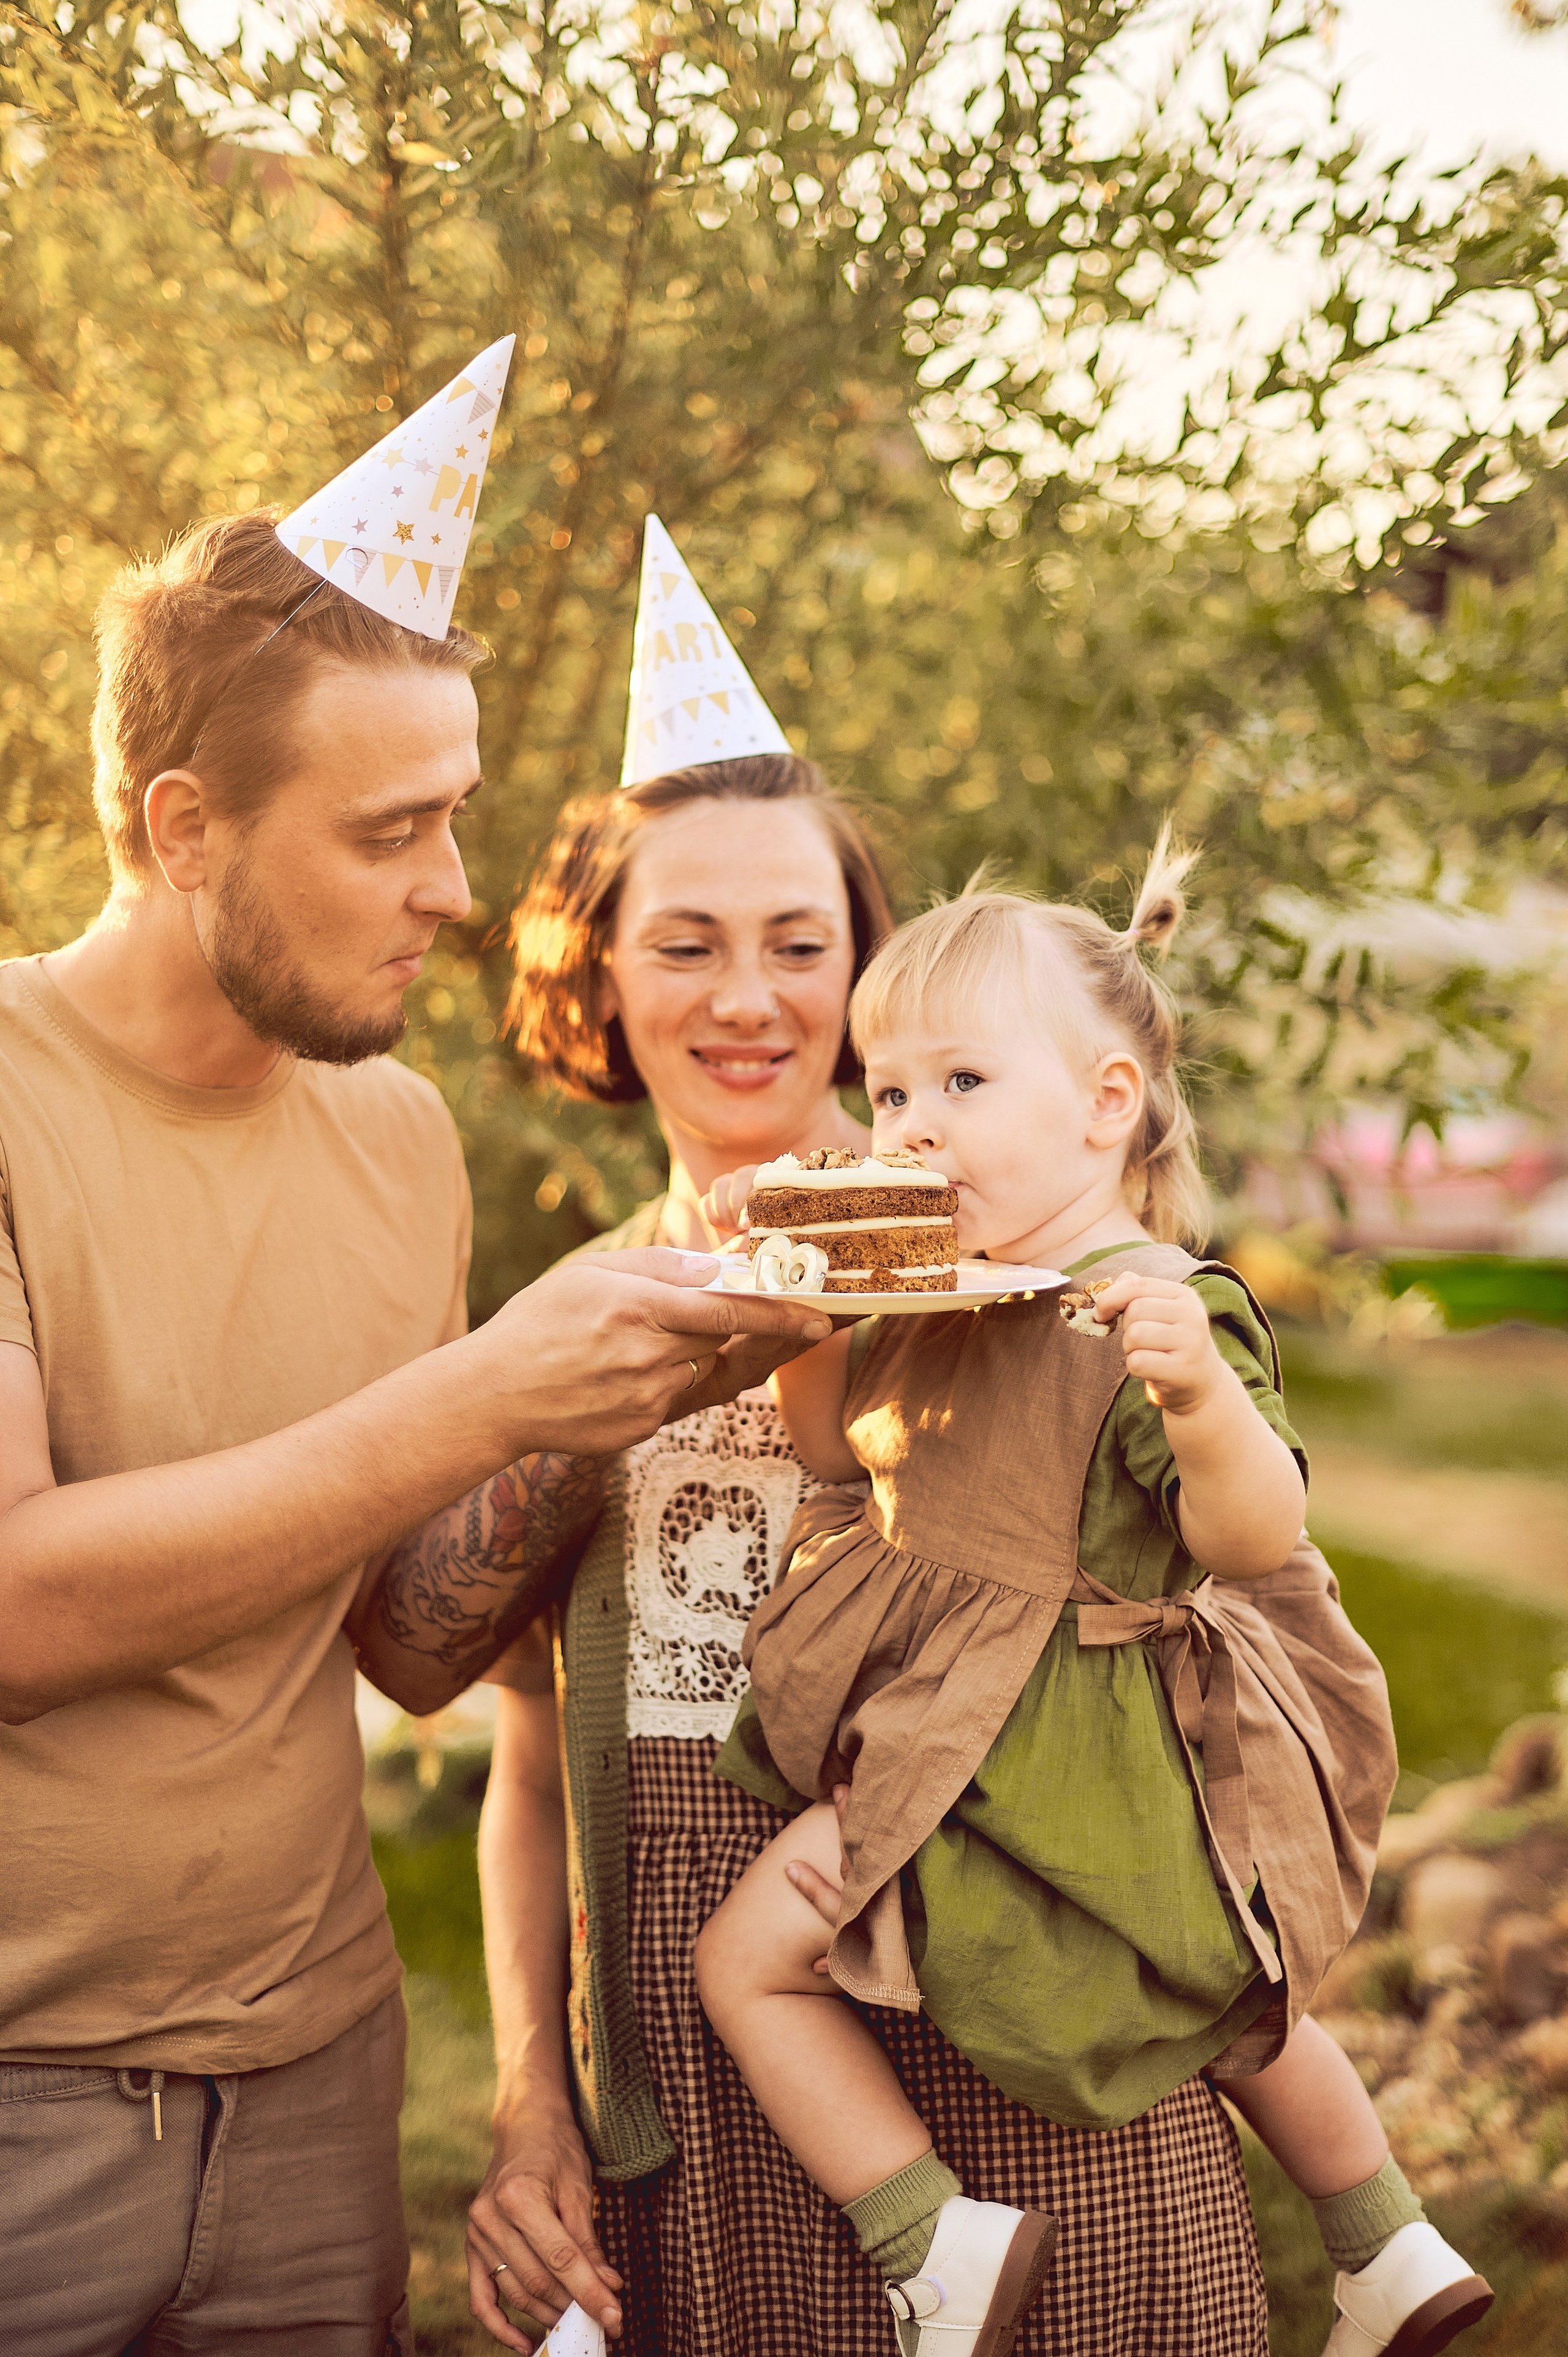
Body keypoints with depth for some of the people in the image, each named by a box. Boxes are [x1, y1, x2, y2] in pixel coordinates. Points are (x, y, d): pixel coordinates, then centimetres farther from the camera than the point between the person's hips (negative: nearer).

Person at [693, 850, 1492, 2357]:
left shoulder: (1146, 1308, -21)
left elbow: (1257, 1534, -27)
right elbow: (837, 1443, 15)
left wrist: (1202, 1396, -47)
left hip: (1039, 1764, -10)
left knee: (749, 1954, -4)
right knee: (1214, 1982, 27)